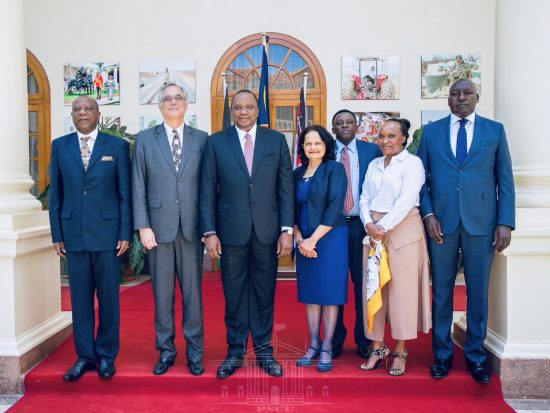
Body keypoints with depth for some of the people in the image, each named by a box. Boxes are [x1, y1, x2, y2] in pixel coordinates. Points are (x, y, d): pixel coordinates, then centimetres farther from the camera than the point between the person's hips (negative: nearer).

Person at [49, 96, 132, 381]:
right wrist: (57, 234, 4)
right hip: (73, 234, 2)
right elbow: (55, 194, 9)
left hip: (107, 233, -2)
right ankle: (85, 355, 21)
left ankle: (106, 355, 19)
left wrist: (126, 234, -4)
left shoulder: (117, 146, 3)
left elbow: (125, 193, 1)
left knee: (108, 297, 5)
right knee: (80, 298, 8)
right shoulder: (59, 146, 9)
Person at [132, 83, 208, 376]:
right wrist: (143, 226, -5)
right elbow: (138, 186, 3)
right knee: (162, 292, 8)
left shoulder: (201, 139, 6)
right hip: (158, 227, 0)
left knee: (193, 292, 6)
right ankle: (166, 350, 23)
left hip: (192, 228, 0)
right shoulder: (145, 139, 6)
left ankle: (194, 352, 20)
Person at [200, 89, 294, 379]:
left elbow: (285, 188, 3)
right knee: (234, 294, 9)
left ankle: (264, 351, 25)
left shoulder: (276, 140, 5)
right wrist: (209, 232, -5)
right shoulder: (216, 142, 3)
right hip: (231, 232, 0)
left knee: (264, 293, 10)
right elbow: (208, 191, 1)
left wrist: (287, 229, -3)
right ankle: (235, 352, 24)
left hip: (267, 232, 1)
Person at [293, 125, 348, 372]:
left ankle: (326, 348, 13)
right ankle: (313, 345, 21)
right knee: (309, 294, 9)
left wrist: (313, 239, -14)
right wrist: (299, 239, -5)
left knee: (329, 293, 2)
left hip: (330, 238, -5)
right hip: (304, 242, 5)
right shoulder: (297, 173, 11)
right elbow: (292, 209, 10)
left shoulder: (334, 169, -5)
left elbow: (334, 208, -13)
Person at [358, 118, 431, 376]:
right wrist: (369, 224, -7)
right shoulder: (374, 165, 16)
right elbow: (365, 198, 11)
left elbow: (407, 200, -13)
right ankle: (377, 347, 18)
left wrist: (384, 227, -17)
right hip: (374, 231, 5)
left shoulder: (412, 163, -2)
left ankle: (400, 351, 10)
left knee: (402, 288, -1)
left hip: (402, 230, -5)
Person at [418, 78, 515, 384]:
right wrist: (428, 215, -6)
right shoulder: (431, 131, 9)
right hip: (441, 221, 0)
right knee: (442, 290, 7)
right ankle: (442, 355, 21)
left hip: (481, 222, 0)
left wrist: (505, 222, -3)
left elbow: (505, 179, 5)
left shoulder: (495, 130, 8)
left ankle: (476, 356, 23)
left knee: (478, 291, 7)